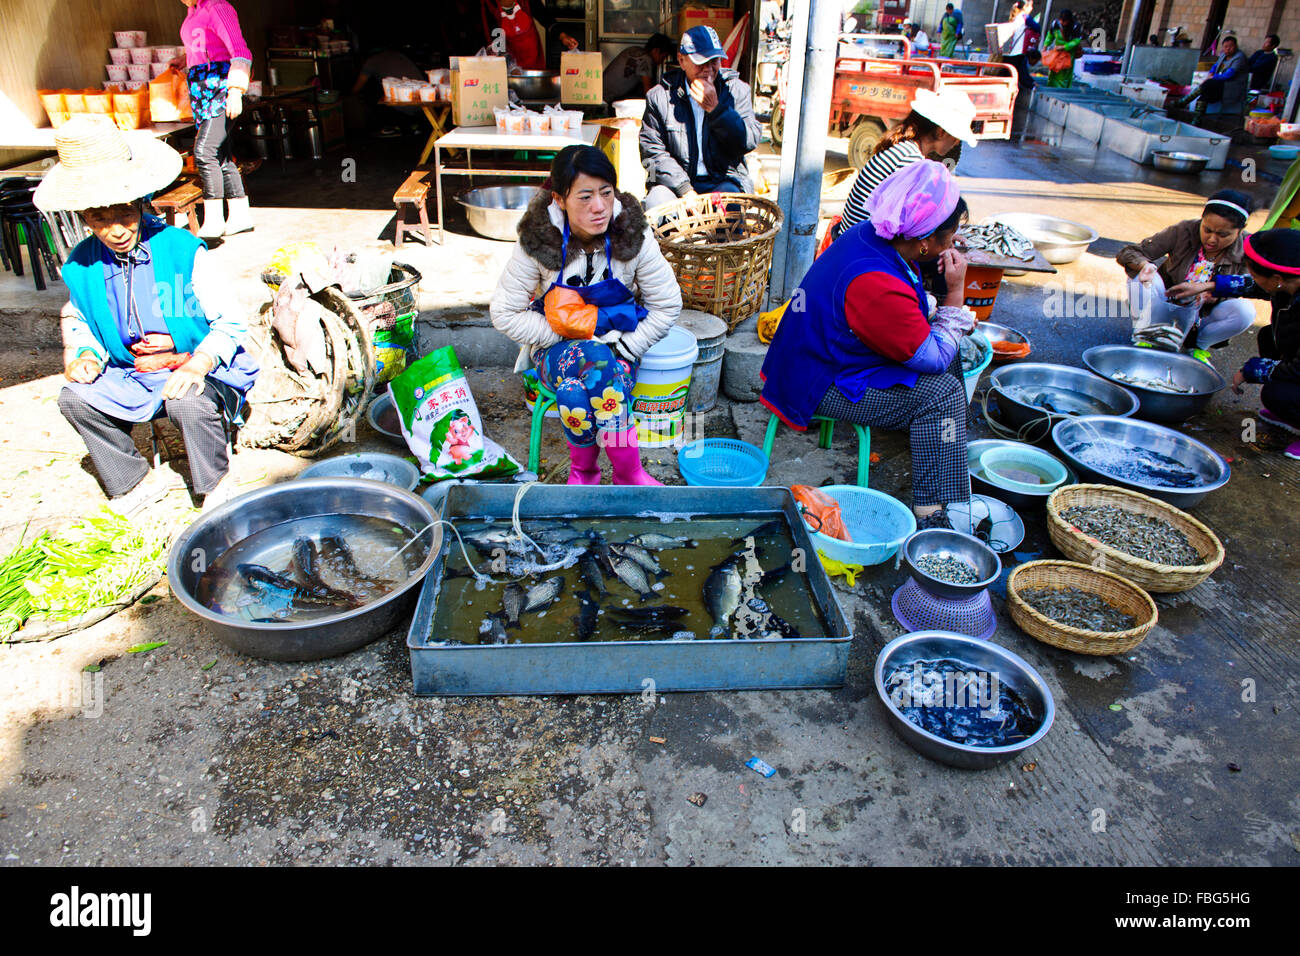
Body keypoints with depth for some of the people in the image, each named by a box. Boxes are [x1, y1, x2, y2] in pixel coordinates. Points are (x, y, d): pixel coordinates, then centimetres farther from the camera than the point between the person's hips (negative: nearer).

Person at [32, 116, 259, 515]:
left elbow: (231, 322, -13)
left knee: (190, 404, -35)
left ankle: (213, 486, -5)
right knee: (75, 397, -17)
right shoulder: (81, 266, -1)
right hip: (131, 376, 5)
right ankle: (134, 481, 5)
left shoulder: (183, 251, -14)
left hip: (195, 370, -5)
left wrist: (199, 364, -30)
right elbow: (78, 321, 18)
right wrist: (84, 355, -5)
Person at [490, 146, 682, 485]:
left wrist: (625, 348, -14)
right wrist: (567, 339, -17)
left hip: (617, 341, 1)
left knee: (602, 368, -36)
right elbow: (505, 314, -10)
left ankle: (583, 468, -16)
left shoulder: (634, 236, -11)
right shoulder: (538, 241, -14)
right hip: (555, 342, -1)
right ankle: (629, 472, -19)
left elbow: (667, 305, -3)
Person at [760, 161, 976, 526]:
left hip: (822, 354, 10)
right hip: (824, 388, -10)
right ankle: (934, 513, -9)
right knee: (941, 392, -16)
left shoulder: (871, 235, -5)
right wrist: (955, 291, -16)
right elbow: (934, 357, -23)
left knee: (949, 356, 13)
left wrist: (955, 317, 2)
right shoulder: (879, 287, -35)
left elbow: (906, 313, 15)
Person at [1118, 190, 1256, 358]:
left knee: (1245, 312, -28)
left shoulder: (1244, 255, -13)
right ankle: (1144, 338, -18)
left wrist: (1210, 296, -32)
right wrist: (1144, 264, -42)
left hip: (1198, 319, 2)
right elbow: (1127, 254, -18)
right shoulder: (1183, 232, -17)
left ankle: (1198, 345, -2)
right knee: (1142, 276, -29)